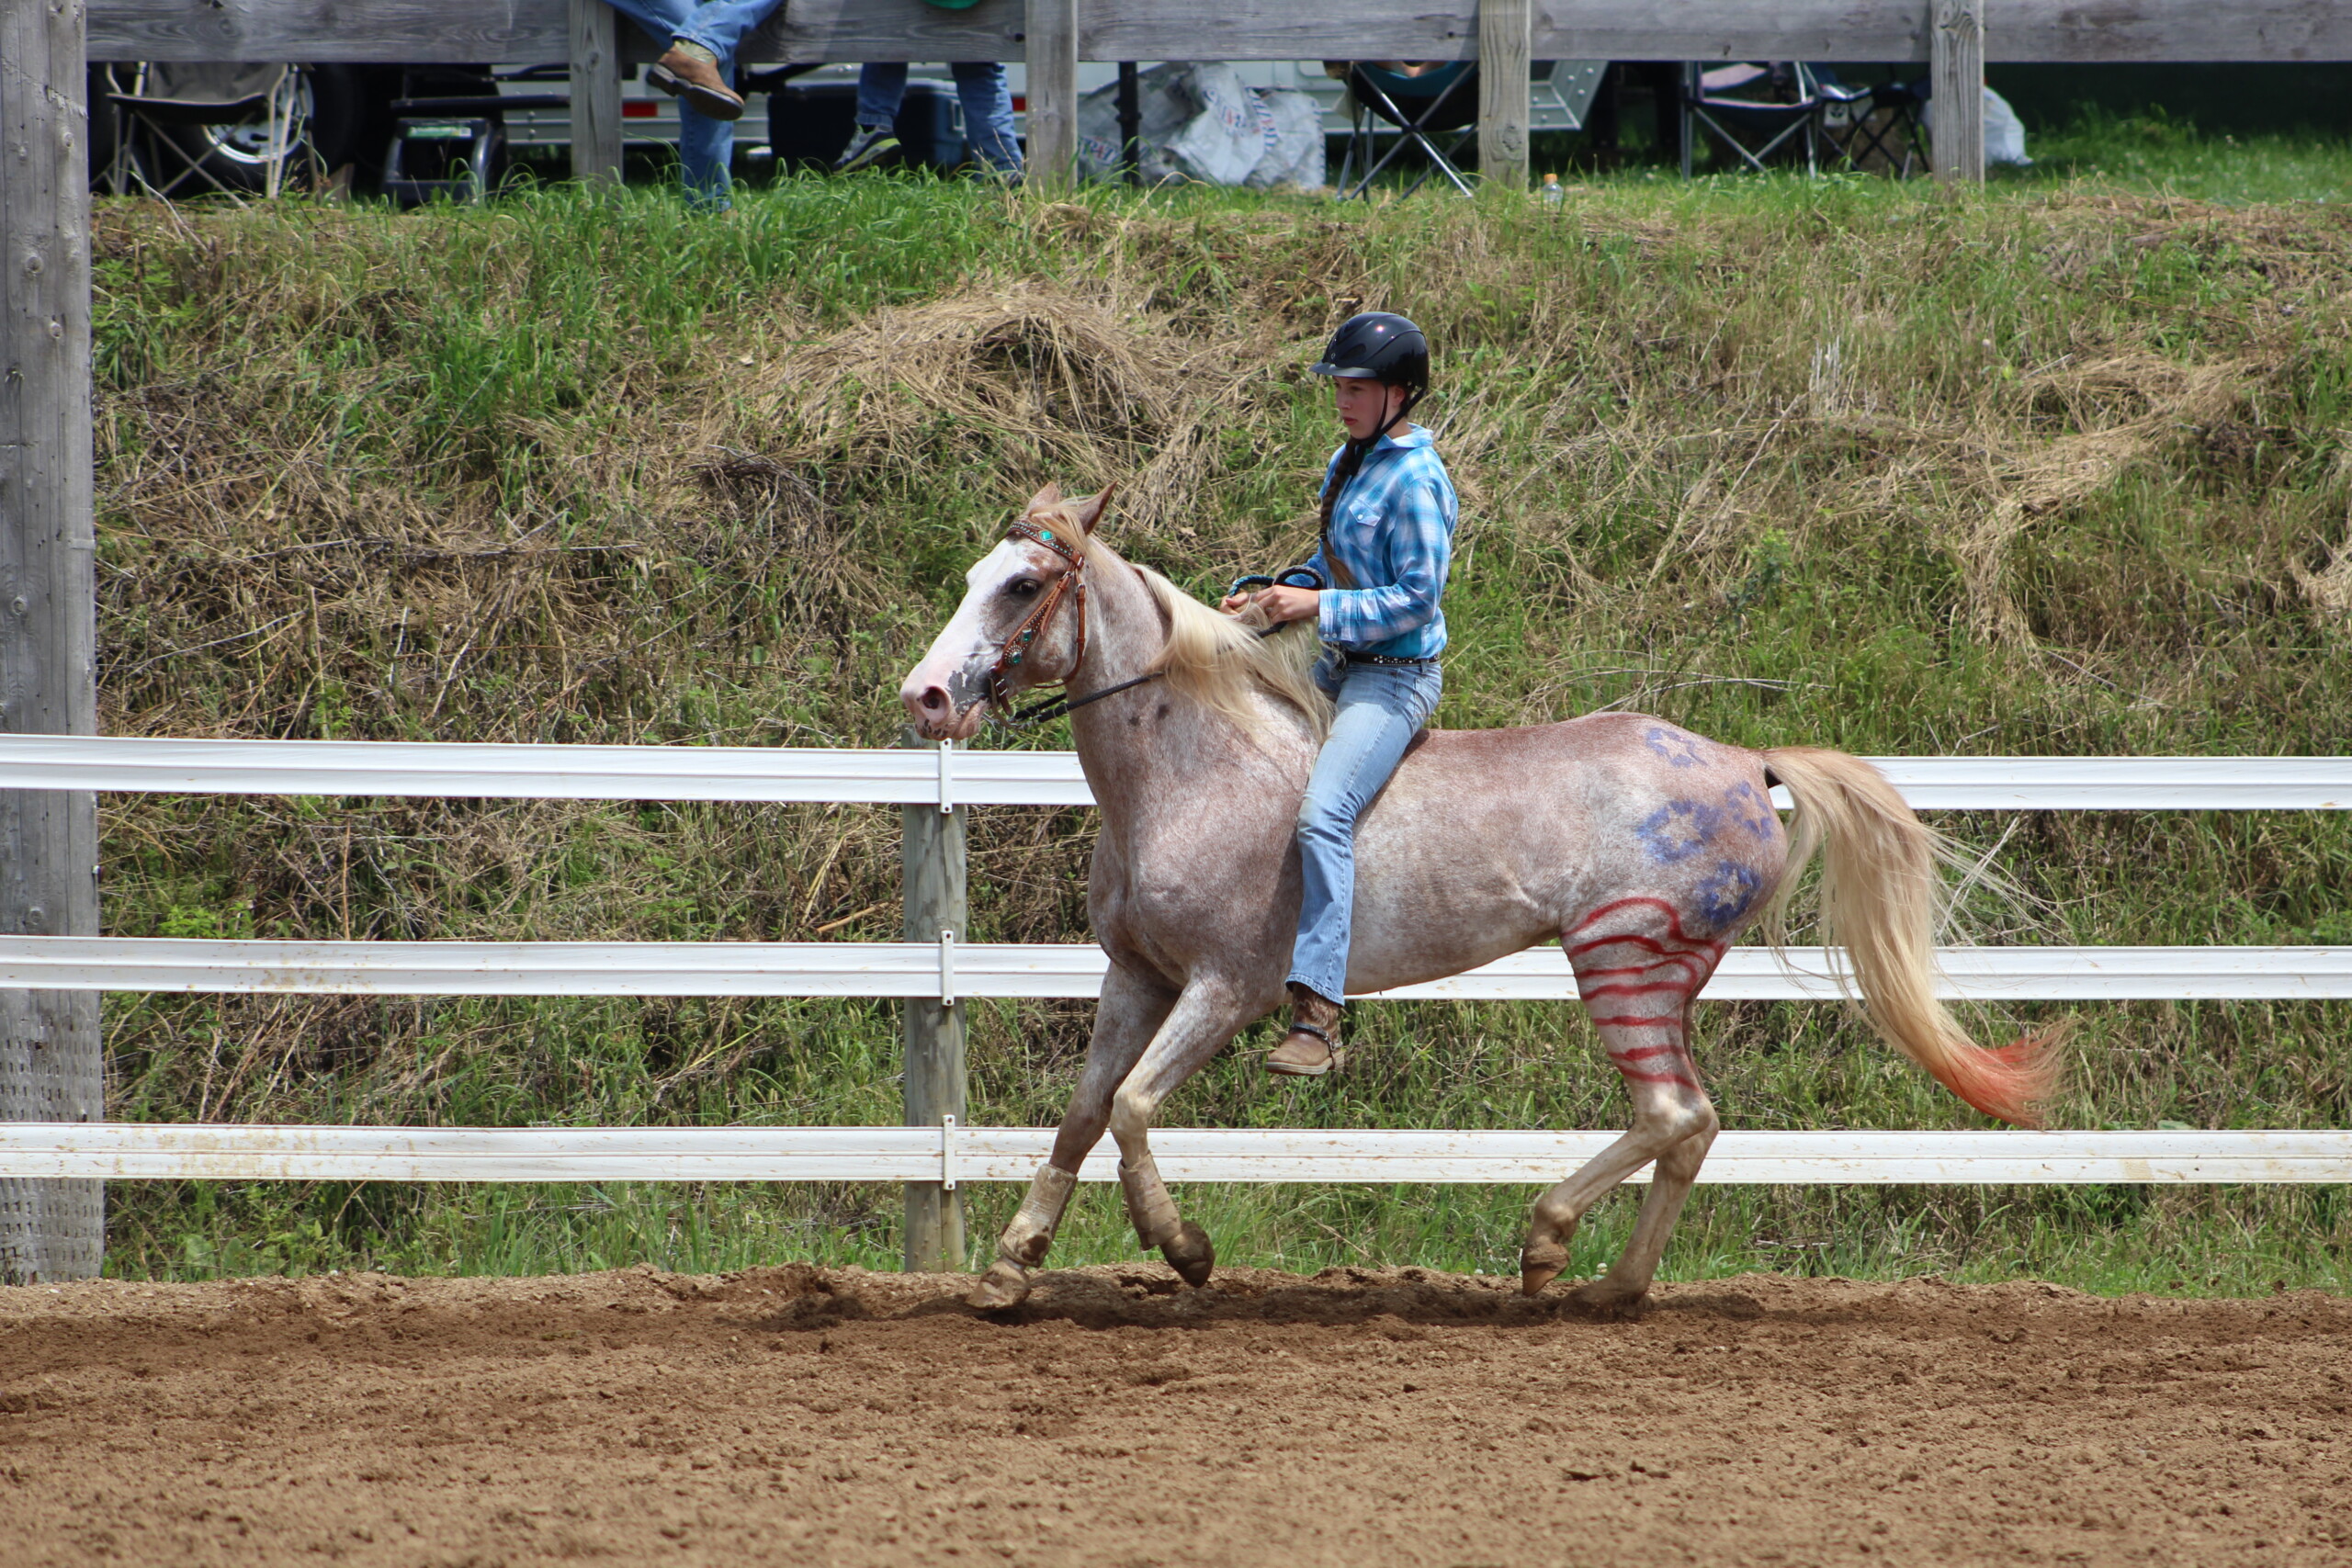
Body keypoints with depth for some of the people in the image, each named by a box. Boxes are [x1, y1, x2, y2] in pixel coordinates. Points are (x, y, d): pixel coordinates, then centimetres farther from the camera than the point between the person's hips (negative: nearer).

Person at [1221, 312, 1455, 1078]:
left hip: (1396, 676, -10)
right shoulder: (1347, 464, 11)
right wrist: (1276, 591, 5)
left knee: (1322, 813, -28)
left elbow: (1415, 598, -20)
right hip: (1340, 667, 10)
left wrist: (1318, 605, -22)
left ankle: (1316, 1018, -33)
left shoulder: (1416, 482, -17)